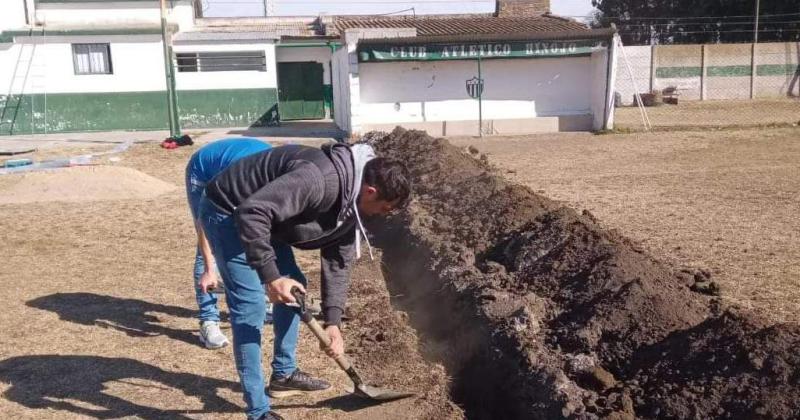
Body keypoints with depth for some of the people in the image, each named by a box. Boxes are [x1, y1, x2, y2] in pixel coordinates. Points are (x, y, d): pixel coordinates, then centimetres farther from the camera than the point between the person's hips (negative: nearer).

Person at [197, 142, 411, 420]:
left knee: (295, 287, 14)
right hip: (228, 213, -10)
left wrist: (333, 322, -4)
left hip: (262, 217, 10)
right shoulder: (319, 179, -34)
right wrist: (271, 276, -36)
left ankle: (284, 375, 31)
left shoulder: (352, 202, -3)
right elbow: (252, 211, -38)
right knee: (250, 306, -11)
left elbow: (338, 262, 2)